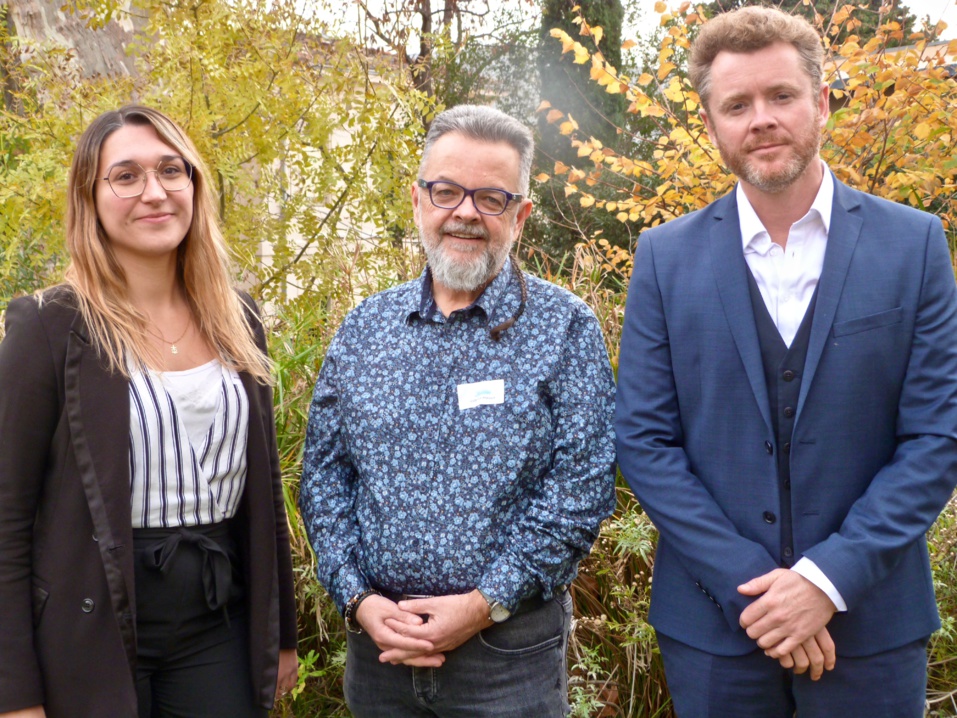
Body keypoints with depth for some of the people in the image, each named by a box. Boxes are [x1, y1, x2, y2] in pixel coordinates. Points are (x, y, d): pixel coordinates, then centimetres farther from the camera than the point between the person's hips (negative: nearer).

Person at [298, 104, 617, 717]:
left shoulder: (564, 328, -5)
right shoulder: (364, 329, 5)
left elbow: (582, 482, -11)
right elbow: (324, 474, 5)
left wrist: (485, 605, -15)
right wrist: (358, 598, -7)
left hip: (510, 645, -3)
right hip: (377, 641, 3)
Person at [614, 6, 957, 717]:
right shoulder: (666, 257, -1)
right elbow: (644, 441, -4)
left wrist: (829, 578, -14)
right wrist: (749, 582, -12)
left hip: (869, 620, 0)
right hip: (712, 621, 1)